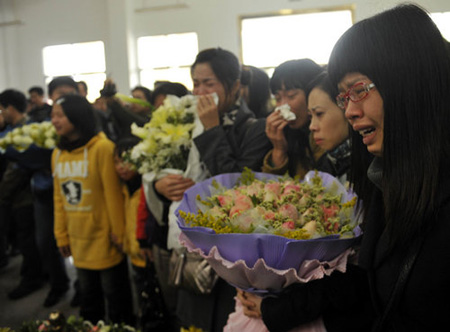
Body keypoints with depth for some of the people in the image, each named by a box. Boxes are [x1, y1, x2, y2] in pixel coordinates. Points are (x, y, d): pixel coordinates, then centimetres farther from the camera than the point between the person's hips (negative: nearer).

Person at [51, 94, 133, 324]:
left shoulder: (102, 148, -15)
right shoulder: (57, 153, 6)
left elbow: (113, 193, -15)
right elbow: (59, 198, 10)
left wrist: (119, 232, -13)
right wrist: (61, 234, 10)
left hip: (104, 237, -6)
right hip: (78, 239, 6)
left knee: (115, 293, 8)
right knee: (88, 294, 19)